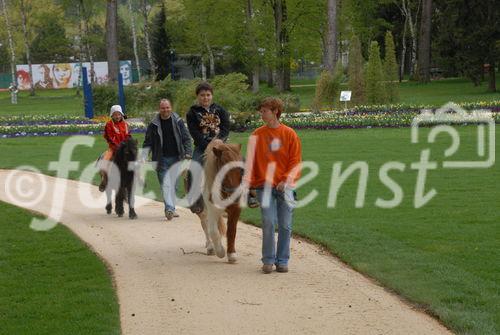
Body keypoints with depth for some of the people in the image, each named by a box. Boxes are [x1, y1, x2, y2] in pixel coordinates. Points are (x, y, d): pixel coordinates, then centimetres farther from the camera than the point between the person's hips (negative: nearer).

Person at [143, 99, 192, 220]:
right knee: (165, 184, -12)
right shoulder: (154, 125, 1)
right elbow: (147, 143, 3)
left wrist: (188, 153, -7)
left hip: (175, 158, 2)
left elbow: (186, 138, 6)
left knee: (173, 184, 8)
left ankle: (171, 209, 19)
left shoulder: (178, 122, 4)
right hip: (161, 159, -2)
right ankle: (169, 208, -22)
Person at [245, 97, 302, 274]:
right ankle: (268, 260, 3)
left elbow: (295, 161, 2)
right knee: (268, 223, -8)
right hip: (264, 186, 0)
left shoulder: (289, 134, 3)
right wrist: (247, 182, -9)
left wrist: (286, 180, -11)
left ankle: (282, 261, 11)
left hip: (285, 187, 0)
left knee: (285, 225, 2)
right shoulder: (257, 135, 6)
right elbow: (251, 160, 2)